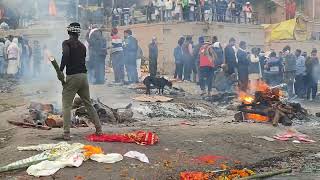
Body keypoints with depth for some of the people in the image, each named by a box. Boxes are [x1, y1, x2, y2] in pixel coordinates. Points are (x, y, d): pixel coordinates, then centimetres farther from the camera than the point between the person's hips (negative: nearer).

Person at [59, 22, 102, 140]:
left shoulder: (67, 43, -3)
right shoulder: (82, 46, 15)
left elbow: (66, 55, -23)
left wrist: (60, 70, -18)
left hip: (72, 76, -5)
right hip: (84, 75, 5)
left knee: (67, 105, 0)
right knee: (88, 104, 15)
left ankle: (66, 133, -8)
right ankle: (99, 129, 17)